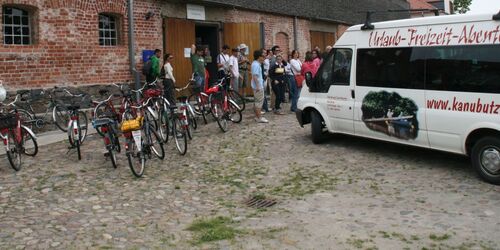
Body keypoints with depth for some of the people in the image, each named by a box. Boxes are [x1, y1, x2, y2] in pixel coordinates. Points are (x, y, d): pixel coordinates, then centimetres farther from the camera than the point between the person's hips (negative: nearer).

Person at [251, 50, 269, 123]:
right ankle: (259, 118, -4)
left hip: (258, 86, 11)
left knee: (257, 101, 14)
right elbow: (255, 76, -24)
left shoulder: (256, 64, 14)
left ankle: (257, 116, 21)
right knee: (259, 101, -7)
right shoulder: (256, 65, -18)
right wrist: (258, 86, -25)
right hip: (258, 87, -11)